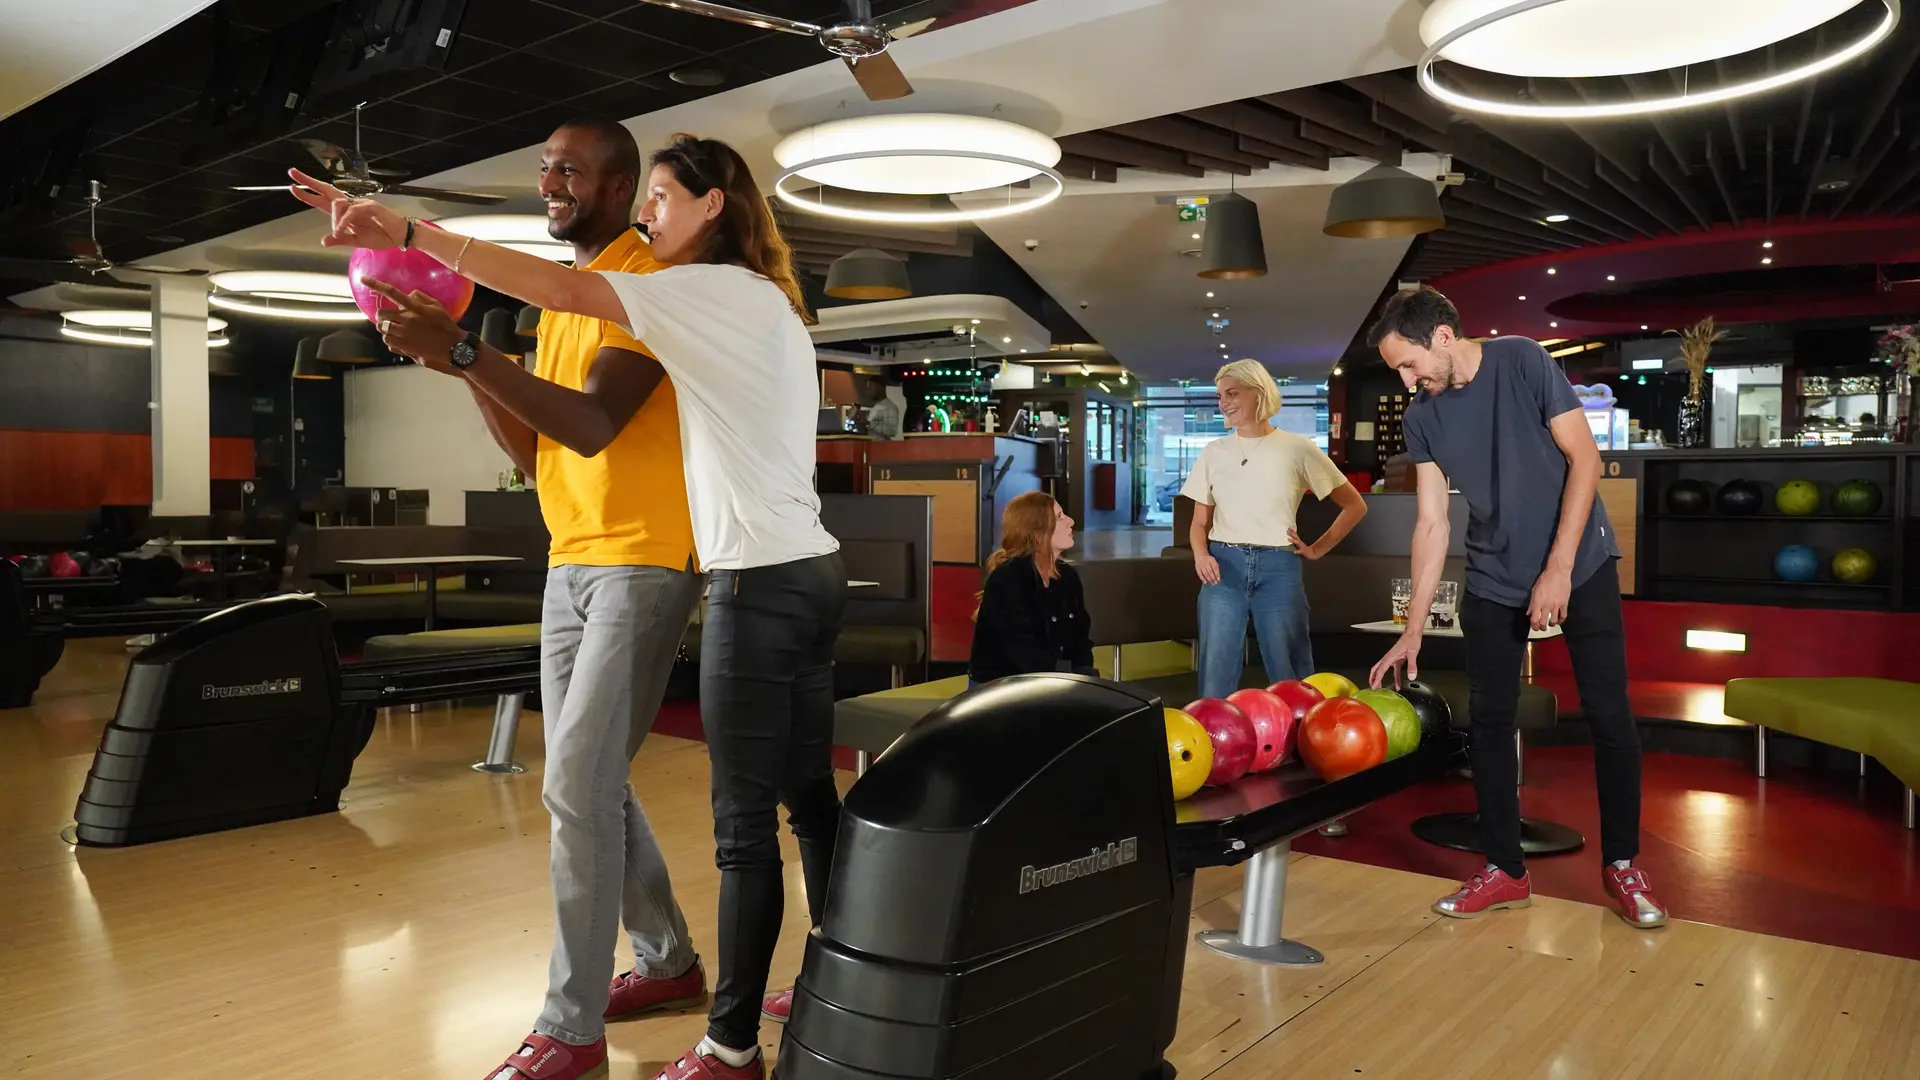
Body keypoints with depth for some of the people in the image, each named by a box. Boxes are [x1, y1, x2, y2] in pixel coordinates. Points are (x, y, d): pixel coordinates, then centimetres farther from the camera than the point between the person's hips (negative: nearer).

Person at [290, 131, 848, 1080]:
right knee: (807, 797, 15)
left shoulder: (724, 289, -8)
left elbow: (560, 289, -16)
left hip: (761, 584, -10)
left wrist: (409, 232, -15)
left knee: (745, 820, -3)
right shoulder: (764, 304, 20)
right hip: (805, 575, 10)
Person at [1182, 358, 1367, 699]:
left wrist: (1317, 550, 3)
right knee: (1215, 677, 3)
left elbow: (1355, 506, 9)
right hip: (1224, 568, 2)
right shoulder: (1213, 452, 9)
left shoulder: (1297, 448, 2)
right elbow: (1200, 522, 12)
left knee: (1289, 678, 3)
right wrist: (1200, 555, -8)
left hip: (1277, 568, -2)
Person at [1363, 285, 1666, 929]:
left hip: (1579, 564, -3)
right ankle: (1505, 871, 15)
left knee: (1609, 715, -1)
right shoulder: (1422, 417, -4)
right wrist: (1413, 629, -6)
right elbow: (1432, 523, -2)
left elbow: (1584, 460, -14)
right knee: (1489, 719, 3)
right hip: (1493, 580, 4)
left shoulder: (1522, 362, -14)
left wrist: (1558, 569, -20)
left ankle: (1621, 864, 17)